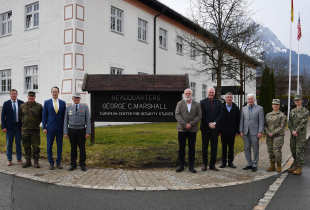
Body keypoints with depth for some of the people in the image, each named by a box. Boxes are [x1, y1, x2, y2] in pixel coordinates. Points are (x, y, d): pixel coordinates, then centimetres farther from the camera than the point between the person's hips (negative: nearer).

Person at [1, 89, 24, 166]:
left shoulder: (21, 103, 2)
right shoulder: (6, 103, 1)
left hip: (18, 126, 0)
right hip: (9, 126, 0)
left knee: (19, 143, 6)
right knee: (9, 143, 7)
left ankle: (19, 159, 17)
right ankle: (9, 160, 16)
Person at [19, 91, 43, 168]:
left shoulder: (39, 106, 0)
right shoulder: (22, 106, 8)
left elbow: (42, 116, 7)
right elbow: (20, 115, 19)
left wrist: (37, 123, 5)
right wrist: (23, 123, 14)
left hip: (35, 130, -2)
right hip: (25, 130, 3)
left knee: (36, 146, -1)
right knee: (26, 146, 7)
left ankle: (36, 161, 9)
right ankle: (28, 161, 17)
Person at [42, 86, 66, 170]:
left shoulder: (63, 103, 6)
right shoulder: (47, 102, 3)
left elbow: (64, 116, 7)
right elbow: (44, 116, 2)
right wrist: (44, 127, -4)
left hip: (60, 128, 1)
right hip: (50, 128, -1)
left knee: (59, 146, 6)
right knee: (49, 146, 3)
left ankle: (58, 162, 17)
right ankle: (51, 163, 16)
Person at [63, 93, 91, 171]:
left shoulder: (85, 107, 0)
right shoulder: (68, 108, 5)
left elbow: (88, 120, -2)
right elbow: (66, 121, 5)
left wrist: (88, 132, -9)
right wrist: (65, 132, -2)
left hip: (81, 130, -1)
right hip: (72, 130, 1)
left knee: (82, 148, 2)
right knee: (73, 148, 7)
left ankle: (82, 165, 13)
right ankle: (73, 164, 17)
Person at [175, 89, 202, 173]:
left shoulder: (197, 104, 8)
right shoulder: (180, 104, 7)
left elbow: (199, 116, -1)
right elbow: (177, 115, -3)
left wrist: (191, 124, -13)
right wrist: (185, 124, -14)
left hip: (193, 129, 0)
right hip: (182, 129, 0)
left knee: (192, 148, 5)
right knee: (181, 147, 4)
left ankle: (191, 166, 13)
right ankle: (181, 165, 13)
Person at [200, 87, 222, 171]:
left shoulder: (218, 102, 8)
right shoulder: (202, 102, 1)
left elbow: (220, 114, 3)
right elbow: (202, 115, -3)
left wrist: (214, 123, -11)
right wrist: (209, 124, -10)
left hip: (215, 127, 2)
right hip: (205, 127, -2)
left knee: (214, 147, 5)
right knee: (205, 146, 5)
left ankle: (212, 164, 15)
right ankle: (204, 164, 14)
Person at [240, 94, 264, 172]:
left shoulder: (259, 108, 1)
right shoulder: (244, 108, 11)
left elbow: (261, 121, -4)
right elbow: (241, 120, 10)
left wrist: (260, 132, -11)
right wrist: (241, 131, 3)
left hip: (254, 132, -3)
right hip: (245, 133, 4)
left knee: (255, 150, 3)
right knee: (247, 149, 8)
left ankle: (254, 165, 13)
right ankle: (249, 164, 18)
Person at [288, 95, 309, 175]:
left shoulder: (305, 111, -6)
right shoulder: (292, 111, 12)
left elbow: (303, 123, -14)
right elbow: (290, 122, 7)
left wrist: (296, 131, -16)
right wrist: (292, 131, -7)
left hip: (301, 134, -6)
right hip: (293, 133, 6)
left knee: (299, 151, -5)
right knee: (293, 150, 11)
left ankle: (299, 168, 4)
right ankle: (295, 165, 25)